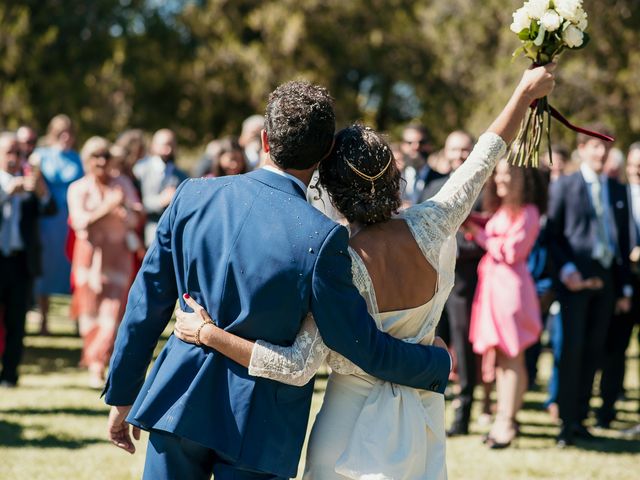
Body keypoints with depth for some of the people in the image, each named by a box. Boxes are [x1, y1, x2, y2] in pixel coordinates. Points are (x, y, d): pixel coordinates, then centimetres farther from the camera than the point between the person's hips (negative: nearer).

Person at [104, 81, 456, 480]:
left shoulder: (193, 196, -6)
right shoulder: (320, 237, -18)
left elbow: (148, 302, 2)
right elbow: (363, 346, -11)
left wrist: (122, 394, 13)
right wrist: (437, 364, 7)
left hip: (178, 401, 4)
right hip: (258, 424, -3)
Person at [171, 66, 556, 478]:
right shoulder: (428, 230, -13)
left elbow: (299, 366, -25)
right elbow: (483, 160, 2)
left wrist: (208, 333, -21)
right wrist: (526, 92, 15)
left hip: (355, 424, -5)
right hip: (420, 420, 5)